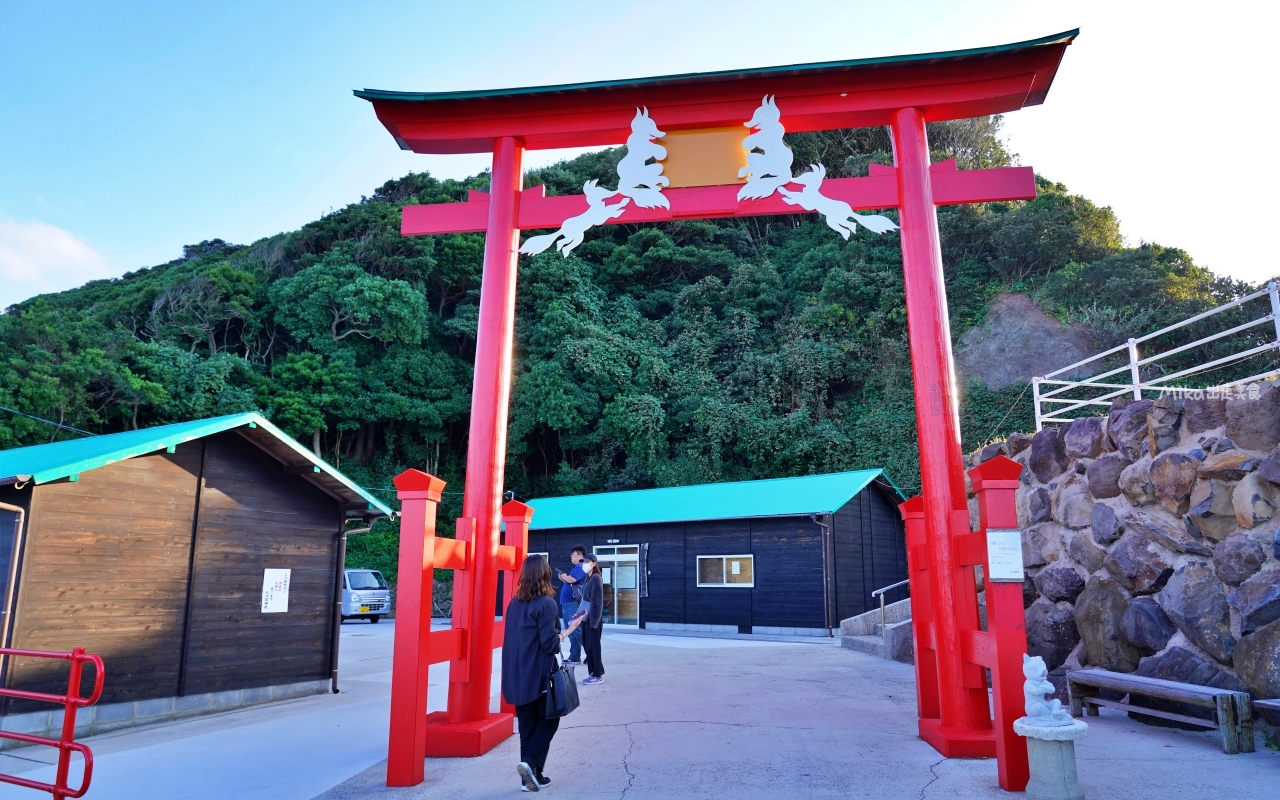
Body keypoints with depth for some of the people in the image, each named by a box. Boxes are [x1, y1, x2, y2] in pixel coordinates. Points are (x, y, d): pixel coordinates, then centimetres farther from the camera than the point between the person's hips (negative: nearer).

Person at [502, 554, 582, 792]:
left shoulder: (514, 603, 6)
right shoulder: (546, 603, -14)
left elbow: (513, 639, 11)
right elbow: (549, 643, -16)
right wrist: (569, 629, -6)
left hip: (517, 675, 6)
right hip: (539, 675, -6)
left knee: (527, 724, 14)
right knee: (548, 720, 10)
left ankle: (531, 775, 17)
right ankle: (530, 763, -4)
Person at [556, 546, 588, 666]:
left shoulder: (581, 567, -10)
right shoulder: (576, 568, 21)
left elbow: (571, 580, -23)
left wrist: (564, 576, -4)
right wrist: (563, 579, 8)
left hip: (572, 604, -10)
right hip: (566, 603, 10)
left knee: (576, 630, -12)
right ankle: (574, 658, 14)